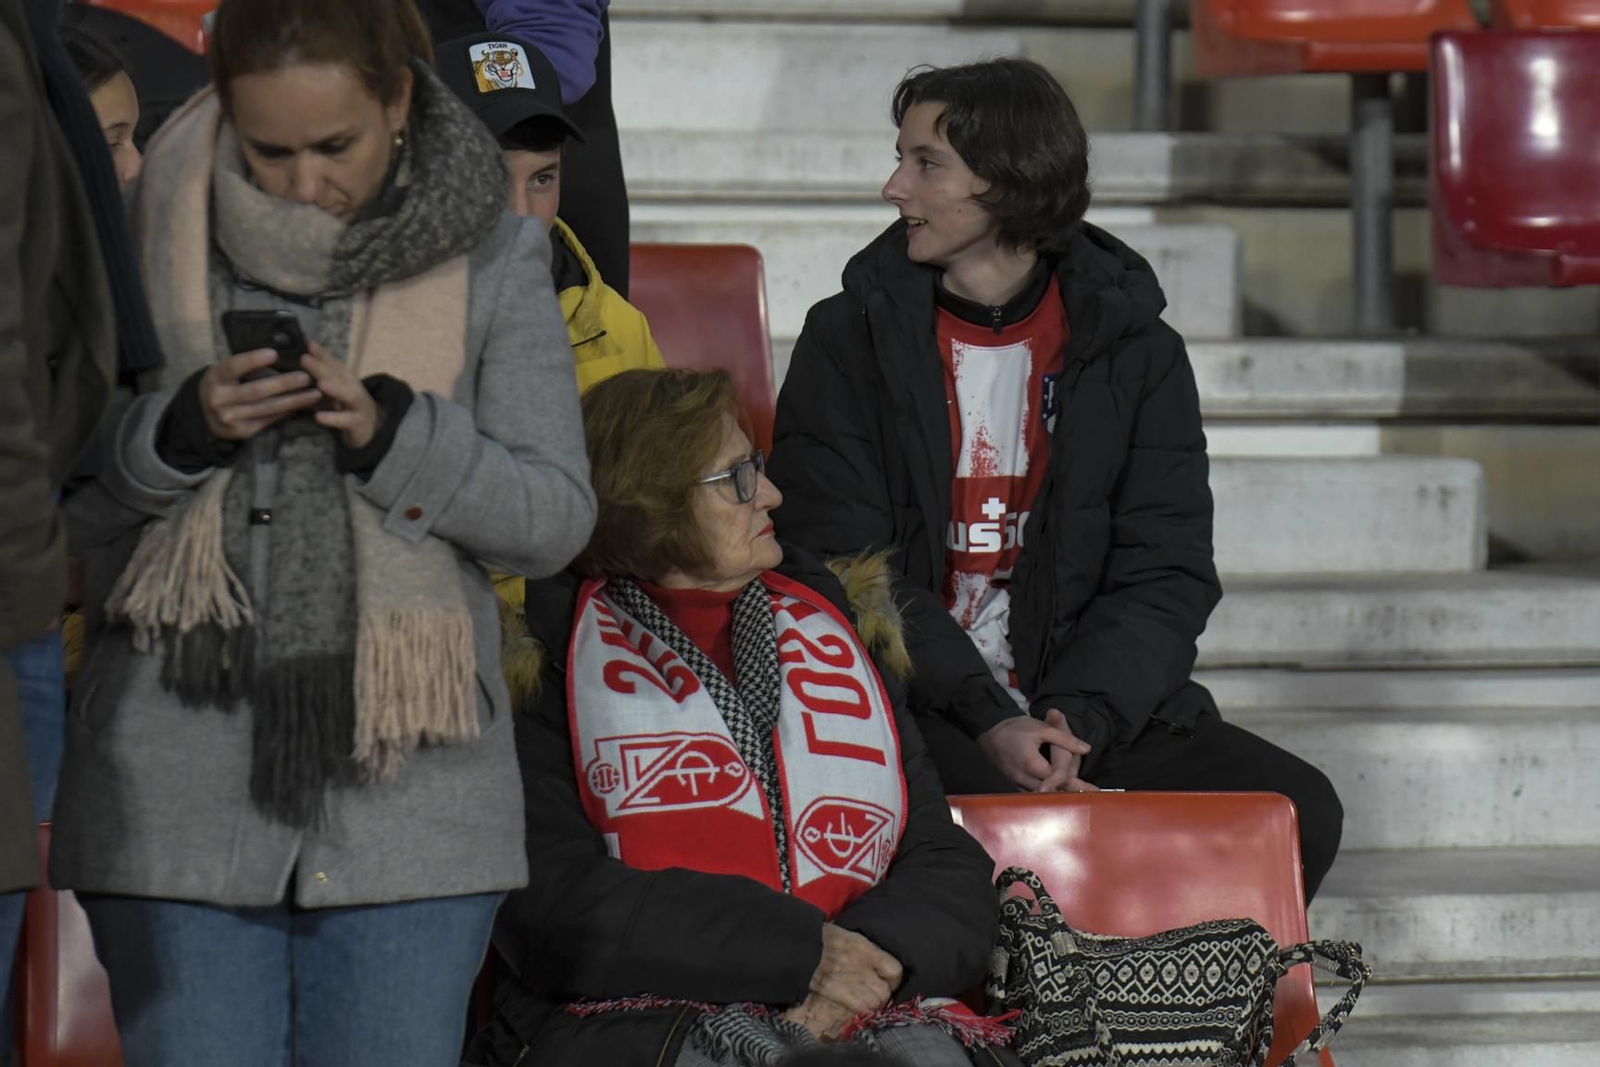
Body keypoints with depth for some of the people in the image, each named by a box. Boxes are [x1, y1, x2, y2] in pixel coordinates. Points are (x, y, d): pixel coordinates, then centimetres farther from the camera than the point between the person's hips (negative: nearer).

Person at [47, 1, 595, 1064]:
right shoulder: (161, 229, 4)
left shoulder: (492, 258, 3)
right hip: (180, 785, 0)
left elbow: (556, 517, 1)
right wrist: (181, 426, -13)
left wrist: (392, 431, -14)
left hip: (407, 787, 0)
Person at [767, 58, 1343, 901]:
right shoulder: (849, 340, 3)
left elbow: (1168, 578, 2)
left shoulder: (1137, 354, 7)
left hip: (1096, 708, 3)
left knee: (1298, 812, -19)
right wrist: (987, 722, -18)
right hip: (910, 706, -3)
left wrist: (1076, 718, -17)